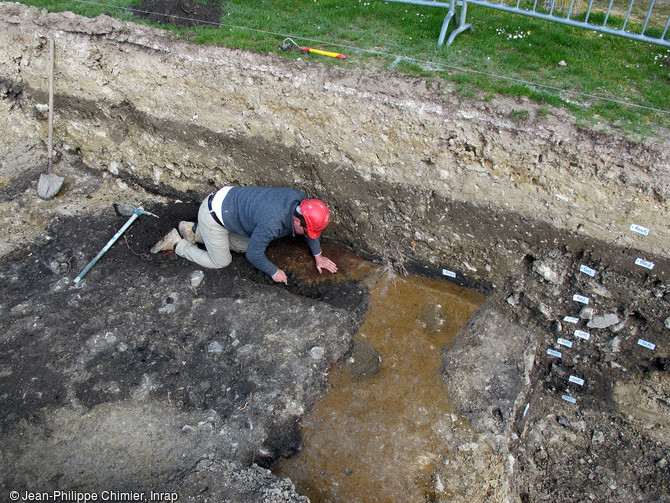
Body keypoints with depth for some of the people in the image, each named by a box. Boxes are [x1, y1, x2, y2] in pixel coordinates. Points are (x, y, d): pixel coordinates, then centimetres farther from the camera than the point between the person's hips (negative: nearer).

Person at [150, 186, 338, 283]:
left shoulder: (299, 198, -13)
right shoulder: (272, 224, -36)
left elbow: (310, 229, 6)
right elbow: (254, 255, -22)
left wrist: (318, 257, 12)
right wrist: (274, 272, -7)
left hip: (228, 195, 8)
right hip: (213, 214, -8)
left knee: (243, 245, 19)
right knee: (220, 262, 4)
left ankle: (193, 230, 24)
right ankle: (176, 243, 18)